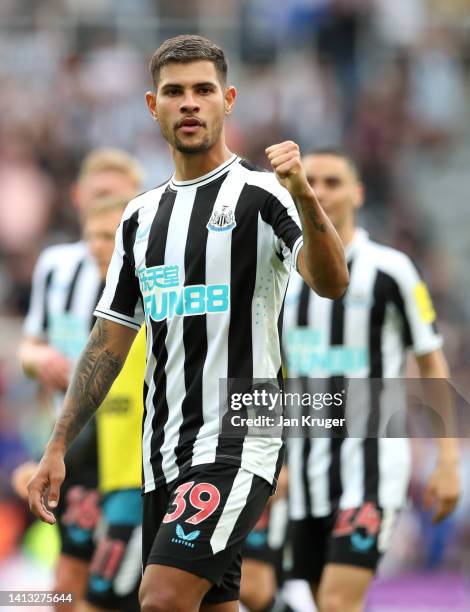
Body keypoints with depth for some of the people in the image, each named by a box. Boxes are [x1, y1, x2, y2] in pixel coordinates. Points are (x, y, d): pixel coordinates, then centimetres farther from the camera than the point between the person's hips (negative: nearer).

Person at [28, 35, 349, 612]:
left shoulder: (260, 195, -4)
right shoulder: (142, 214, 15)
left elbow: (331, 283, -21)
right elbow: (109, 342, 17)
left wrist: (304, 195, -38)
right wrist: (57, 447, 11)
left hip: (238, 441, -7)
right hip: (163, 453, 7)